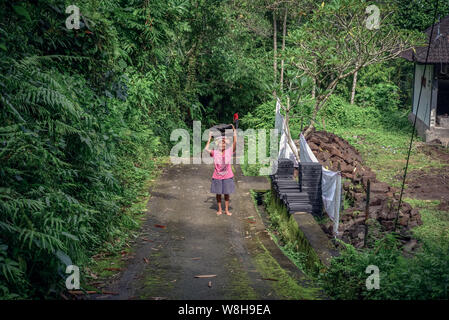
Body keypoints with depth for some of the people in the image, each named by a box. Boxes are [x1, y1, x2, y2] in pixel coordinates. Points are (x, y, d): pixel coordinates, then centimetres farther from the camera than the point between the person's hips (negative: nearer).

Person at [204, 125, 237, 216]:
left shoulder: (229, 151, -5)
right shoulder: (215, 152, -4)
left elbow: (235, 143, -17)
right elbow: (206, 149, -17)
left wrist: (234, 131, -19)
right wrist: (210, 138, -11)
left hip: (227, 176, 0)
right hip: (217, 177, 0)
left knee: (226, 193, 9)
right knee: (218, 193, 10)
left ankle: (227, 210, 22)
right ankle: (219, 210, 24)